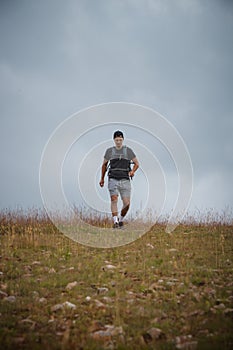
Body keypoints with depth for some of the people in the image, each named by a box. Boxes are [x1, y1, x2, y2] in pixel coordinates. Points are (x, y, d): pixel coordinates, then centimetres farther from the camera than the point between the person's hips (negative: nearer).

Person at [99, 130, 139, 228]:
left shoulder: (128, 150, 4)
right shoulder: (109, 151, 7)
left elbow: (136, 164, 10)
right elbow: (104, 164, 22)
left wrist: (132, 171, -10)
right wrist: (102, 179, 26)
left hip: (125, 181, 0)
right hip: (113, 180, 0)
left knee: (126, 204, -7)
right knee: (114, 199, -21)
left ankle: (121, 219, 19)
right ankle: (115, 221, -25)